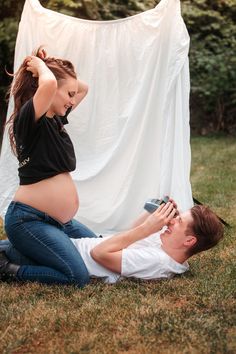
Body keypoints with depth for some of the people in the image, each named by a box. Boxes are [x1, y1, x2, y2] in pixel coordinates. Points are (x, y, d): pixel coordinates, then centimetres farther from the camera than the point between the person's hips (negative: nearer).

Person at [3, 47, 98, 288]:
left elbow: (84, 88, 25)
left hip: (59, 220, 10)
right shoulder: (29, 118, -14)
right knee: (78, 277, -20)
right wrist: (41, 67, -12)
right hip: (29, 220, -10)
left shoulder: (56, 119, 12)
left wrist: (56, 67, 8)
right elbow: (49, 84, -34)